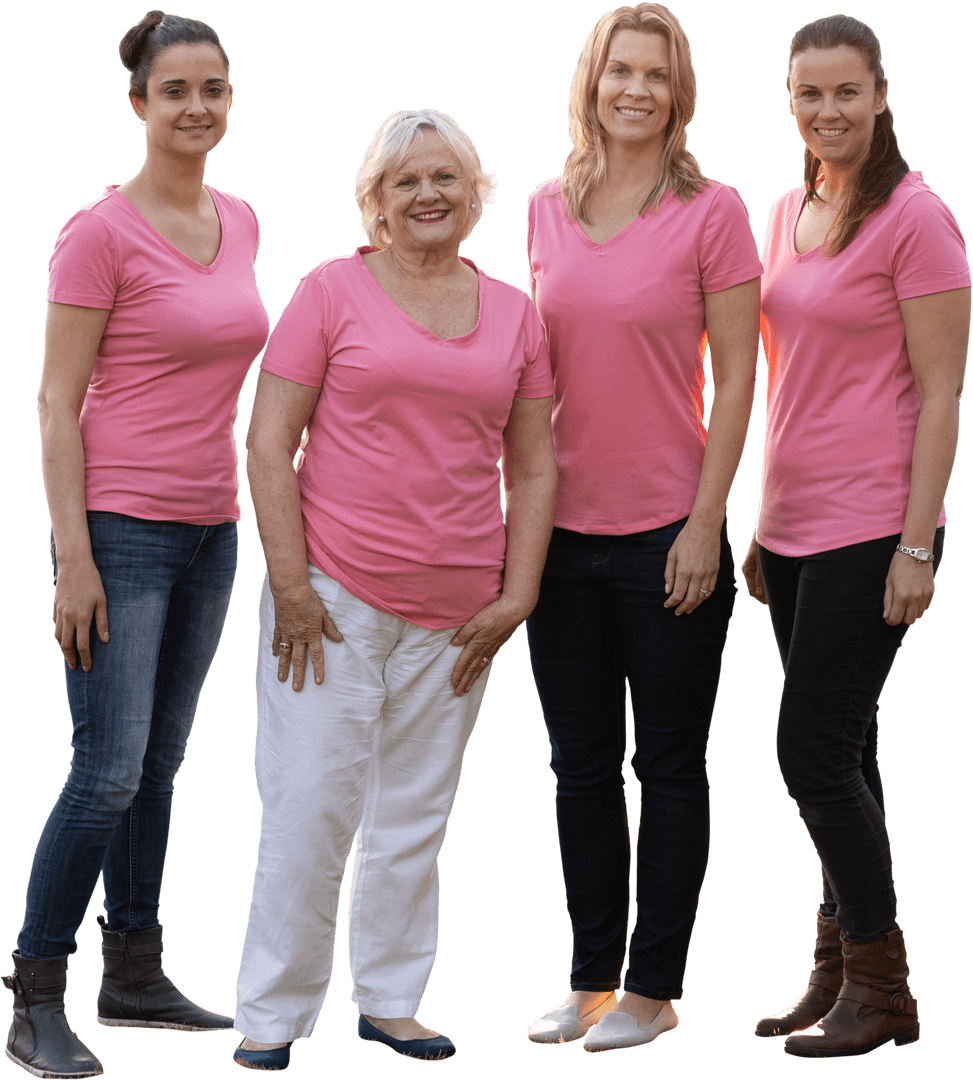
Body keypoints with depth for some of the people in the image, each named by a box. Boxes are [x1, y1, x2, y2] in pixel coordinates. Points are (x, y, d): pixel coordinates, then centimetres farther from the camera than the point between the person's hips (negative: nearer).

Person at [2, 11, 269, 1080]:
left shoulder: (240, 224, 10)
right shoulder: (100, 232, -11)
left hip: (209, 528, 7)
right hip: (121, 527, -7)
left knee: (160, 764, 13)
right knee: (109, 771, -9)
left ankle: (135, 978, 24)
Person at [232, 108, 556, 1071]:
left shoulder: (514, 314, 9)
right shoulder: (333, 289, -1)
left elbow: (533, 469, 12)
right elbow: (269, 442, -4)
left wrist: (517, 594, 3)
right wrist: (289, 583, -11)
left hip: (456, 611, 4)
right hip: (334, 593, -3)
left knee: (416, 813, 12)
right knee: (311, 806, -4)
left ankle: (390, 999, 24)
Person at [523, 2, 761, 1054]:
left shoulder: (712, 211, -6)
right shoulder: (546, 209, 6)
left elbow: (737, 379, -7)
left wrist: (705, 525, -11)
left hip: (666, 532, -4)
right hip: (562, 528, 4)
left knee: (667, 766, 5)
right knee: (580, 765, 11)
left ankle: (653, 988, 16)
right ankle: (591, 979, 22)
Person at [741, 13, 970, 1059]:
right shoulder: (788, 215, 13)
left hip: (871, 528, -7)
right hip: (796, 527, 7)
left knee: (813, 749, -7)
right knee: (840, 750, 11)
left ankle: (879, 985, 5)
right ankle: (839, 971, 18)